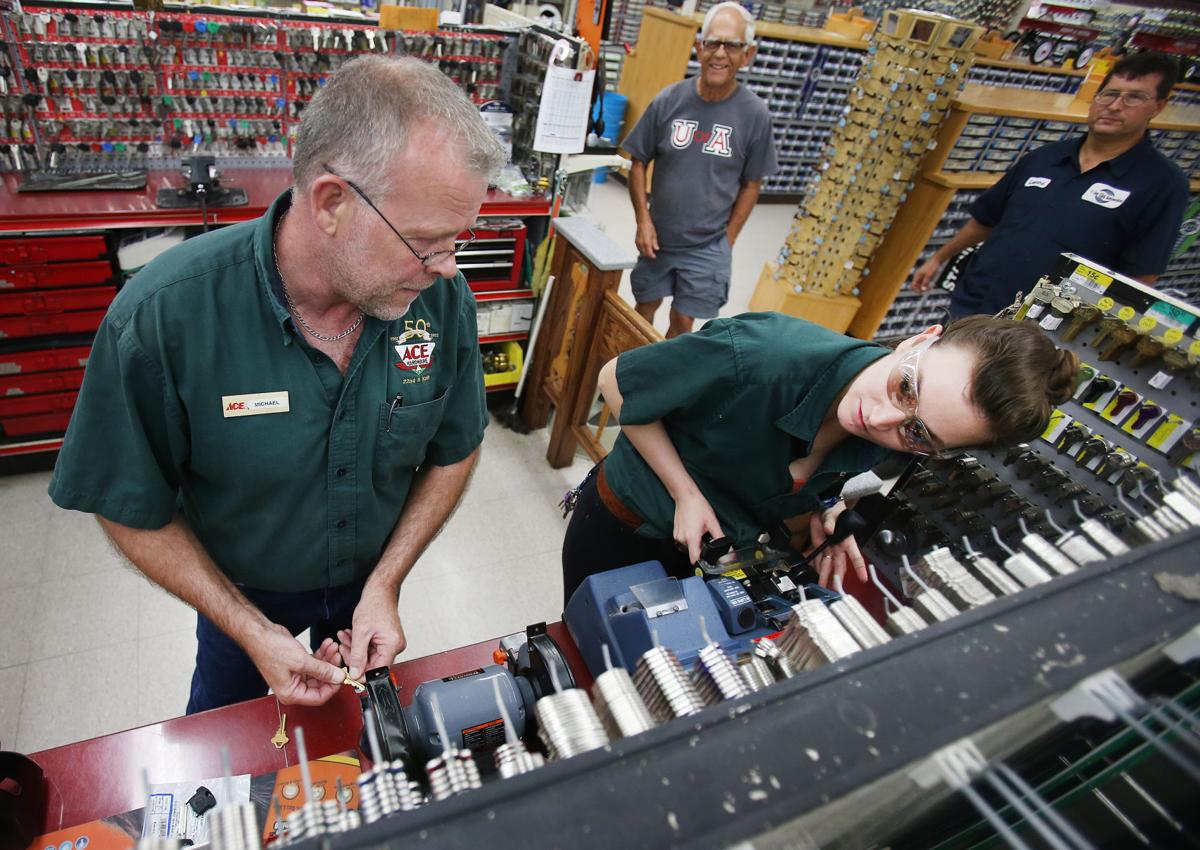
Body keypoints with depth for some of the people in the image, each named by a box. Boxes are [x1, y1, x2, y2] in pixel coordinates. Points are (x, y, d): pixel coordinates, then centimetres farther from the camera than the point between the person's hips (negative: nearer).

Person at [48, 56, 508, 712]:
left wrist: (385, 586, -18)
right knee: (223, 713, 32)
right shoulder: (159, 317, -33)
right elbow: (129, 506, -19)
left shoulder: (443, 298, -26)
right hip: (239, 586, -1)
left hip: (373, 572, 2)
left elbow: (453, 452, -11)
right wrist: (251, 629, -21)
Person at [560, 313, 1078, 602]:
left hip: (716, 551, 4)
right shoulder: (761, 355, -38)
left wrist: (825, 513, -16)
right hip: (623, 525, -3)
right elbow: (616, 381, -23)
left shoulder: (885, 450, -18)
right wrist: (687, 493, -24)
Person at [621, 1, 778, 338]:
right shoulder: (669, 100, -8)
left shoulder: (755, 114, -9)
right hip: (659, 236, 2)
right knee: (644, 309, 16)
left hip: (708, 246, -1)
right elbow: (638, 163, 1)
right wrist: (643, 220, -8)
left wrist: (727, 241, -3)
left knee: (682, 322, 5)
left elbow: (751, 185, -1)